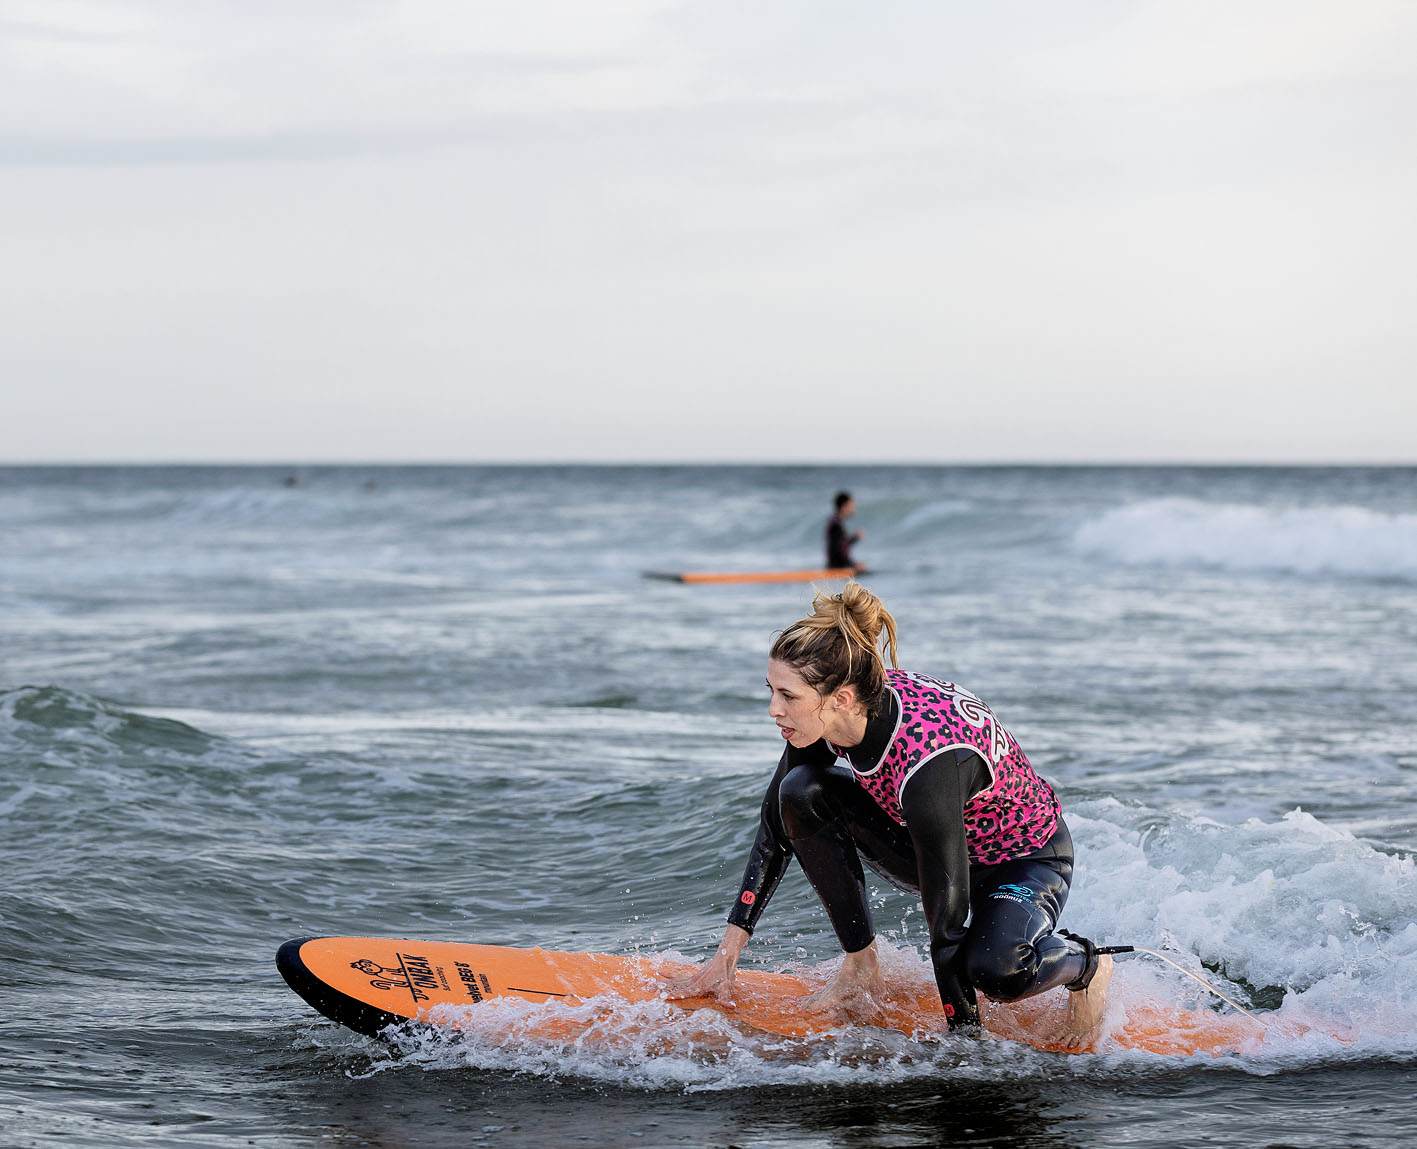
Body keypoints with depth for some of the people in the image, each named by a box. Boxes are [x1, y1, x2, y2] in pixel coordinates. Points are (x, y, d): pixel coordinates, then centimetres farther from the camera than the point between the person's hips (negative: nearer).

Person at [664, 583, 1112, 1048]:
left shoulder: (929, 761, -39)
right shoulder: (835, 713, -19)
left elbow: (946, 924, -35)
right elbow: (776, 830, -4)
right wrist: (727, 954, -5)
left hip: (1026, 862, -7)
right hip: (934, 847, 7)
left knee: (991, 969, -38)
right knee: (802, 792, -16)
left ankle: (1086, 966, -4)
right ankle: (861, 969, -3)